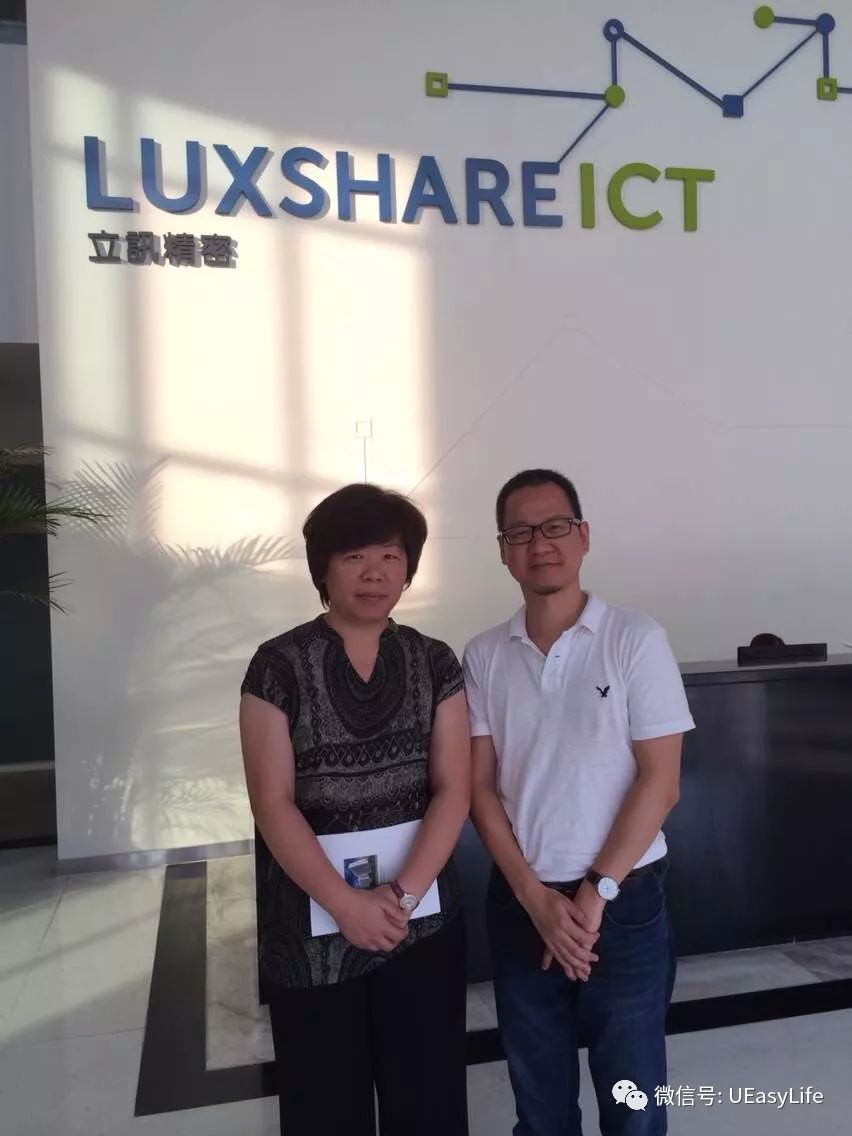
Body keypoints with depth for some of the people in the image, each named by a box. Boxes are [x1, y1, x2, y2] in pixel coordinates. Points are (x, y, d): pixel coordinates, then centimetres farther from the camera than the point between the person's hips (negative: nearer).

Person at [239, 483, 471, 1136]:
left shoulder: (434, 663, 2)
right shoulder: (280, 665, -6)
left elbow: (453, 790, -2)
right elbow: (273, 802, -10)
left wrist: (405, 892, -13)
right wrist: (345, 903, -15)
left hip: (423, 920, 2)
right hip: (312, 924, -2)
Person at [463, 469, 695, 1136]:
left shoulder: (636, 640, -8)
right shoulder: (484, 657, 0)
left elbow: (659, 783, -10)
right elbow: (479, 786, 0)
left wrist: (595, 893, -12)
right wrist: (534, 896, -9)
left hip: (624, 903, -2)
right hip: (519, 904, 3)